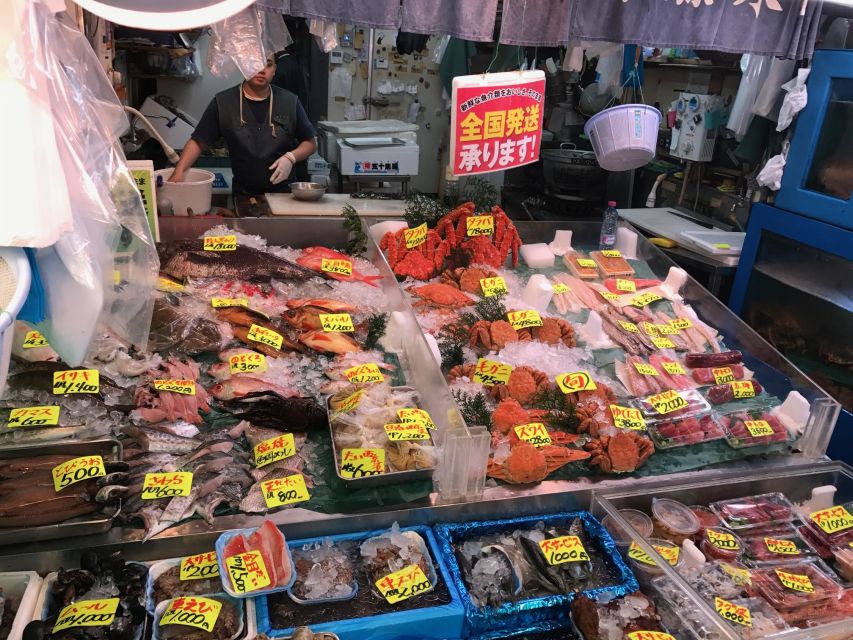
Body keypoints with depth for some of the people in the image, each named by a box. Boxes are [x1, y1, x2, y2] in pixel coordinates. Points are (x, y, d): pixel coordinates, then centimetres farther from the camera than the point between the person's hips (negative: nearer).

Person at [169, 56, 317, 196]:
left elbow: (310, 143, 10)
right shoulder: (223, 102, 2)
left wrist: (291, 157, -9)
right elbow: (198, 141, 2)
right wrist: (179, 171, -13)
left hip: (284, 194, 0)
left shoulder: (289, 102, 3)